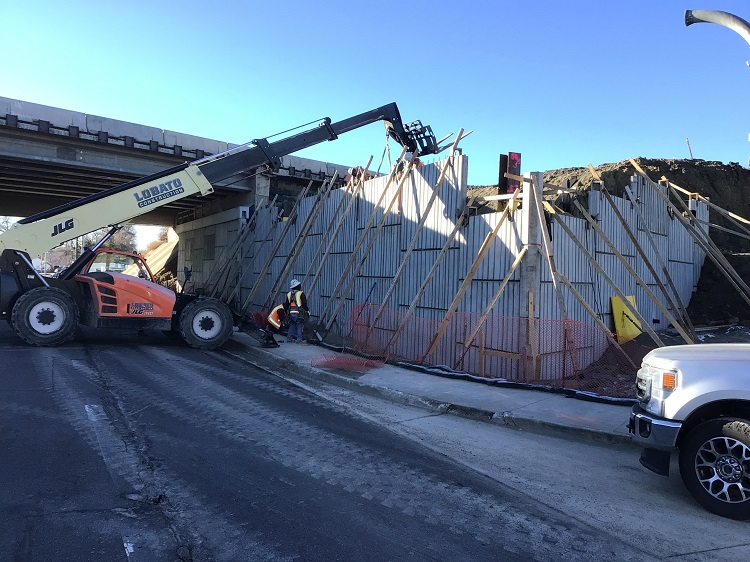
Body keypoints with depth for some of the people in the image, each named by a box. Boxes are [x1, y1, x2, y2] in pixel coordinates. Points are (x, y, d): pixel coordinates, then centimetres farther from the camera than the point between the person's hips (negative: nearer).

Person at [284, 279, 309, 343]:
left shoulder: (289, 294, 10)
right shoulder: (301, 294, -8)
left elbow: (286, 305, 15)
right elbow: (304, 304, -10)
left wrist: (286, 312, 27)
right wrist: (307, 311, 2)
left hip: (291, 313, 6)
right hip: (299, 313, -5)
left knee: (292, 325, 17)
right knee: (299, 326, 1)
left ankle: (289, 338, 21)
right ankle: (299, 339, 0)